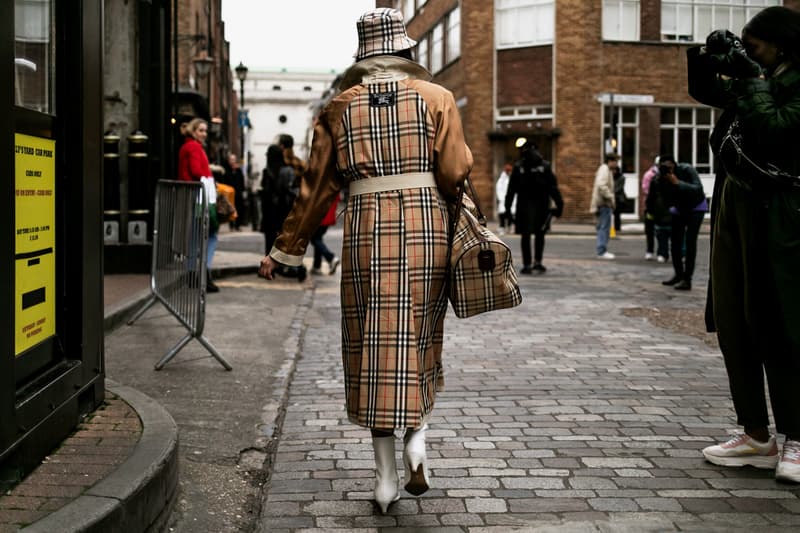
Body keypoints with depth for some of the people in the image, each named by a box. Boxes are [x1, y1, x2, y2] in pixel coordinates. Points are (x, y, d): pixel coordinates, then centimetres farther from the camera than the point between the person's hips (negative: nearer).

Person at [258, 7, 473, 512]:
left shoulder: (340, 107, 8)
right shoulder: (437, 97, 4)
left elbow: (316, 187, 7)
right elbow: (454, 174, -5)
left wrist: (285, 249, 14)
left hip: (366, 230, 1)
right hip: (426, 227, 0)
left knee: (375, 344, 7)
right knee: (421, 338, 16)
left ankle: (385, 476, 9)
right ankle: (417, 436, -2)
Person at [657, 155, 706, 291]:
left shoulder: (687, 170, -27)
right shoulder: (662, 178, -16)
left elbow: (698, 189, -39)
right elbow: (667, 201, -15)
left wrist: (678, 183, -44)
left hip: (696, 207, -5)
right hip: (679, 208, 5)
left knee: (690, 241, -16)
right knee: (675, 240, 4)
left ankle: (687, 279, -17)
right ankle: (678, 274, 24)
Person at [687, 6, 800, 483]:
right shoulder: (756, 81, 16)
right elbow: (705, 91, 28)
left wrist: (751, 77, -12)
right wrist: (708, 58, 11)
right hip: (732, 207, 8)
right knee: (732, 324, 7)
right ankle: (756, 436, 15)